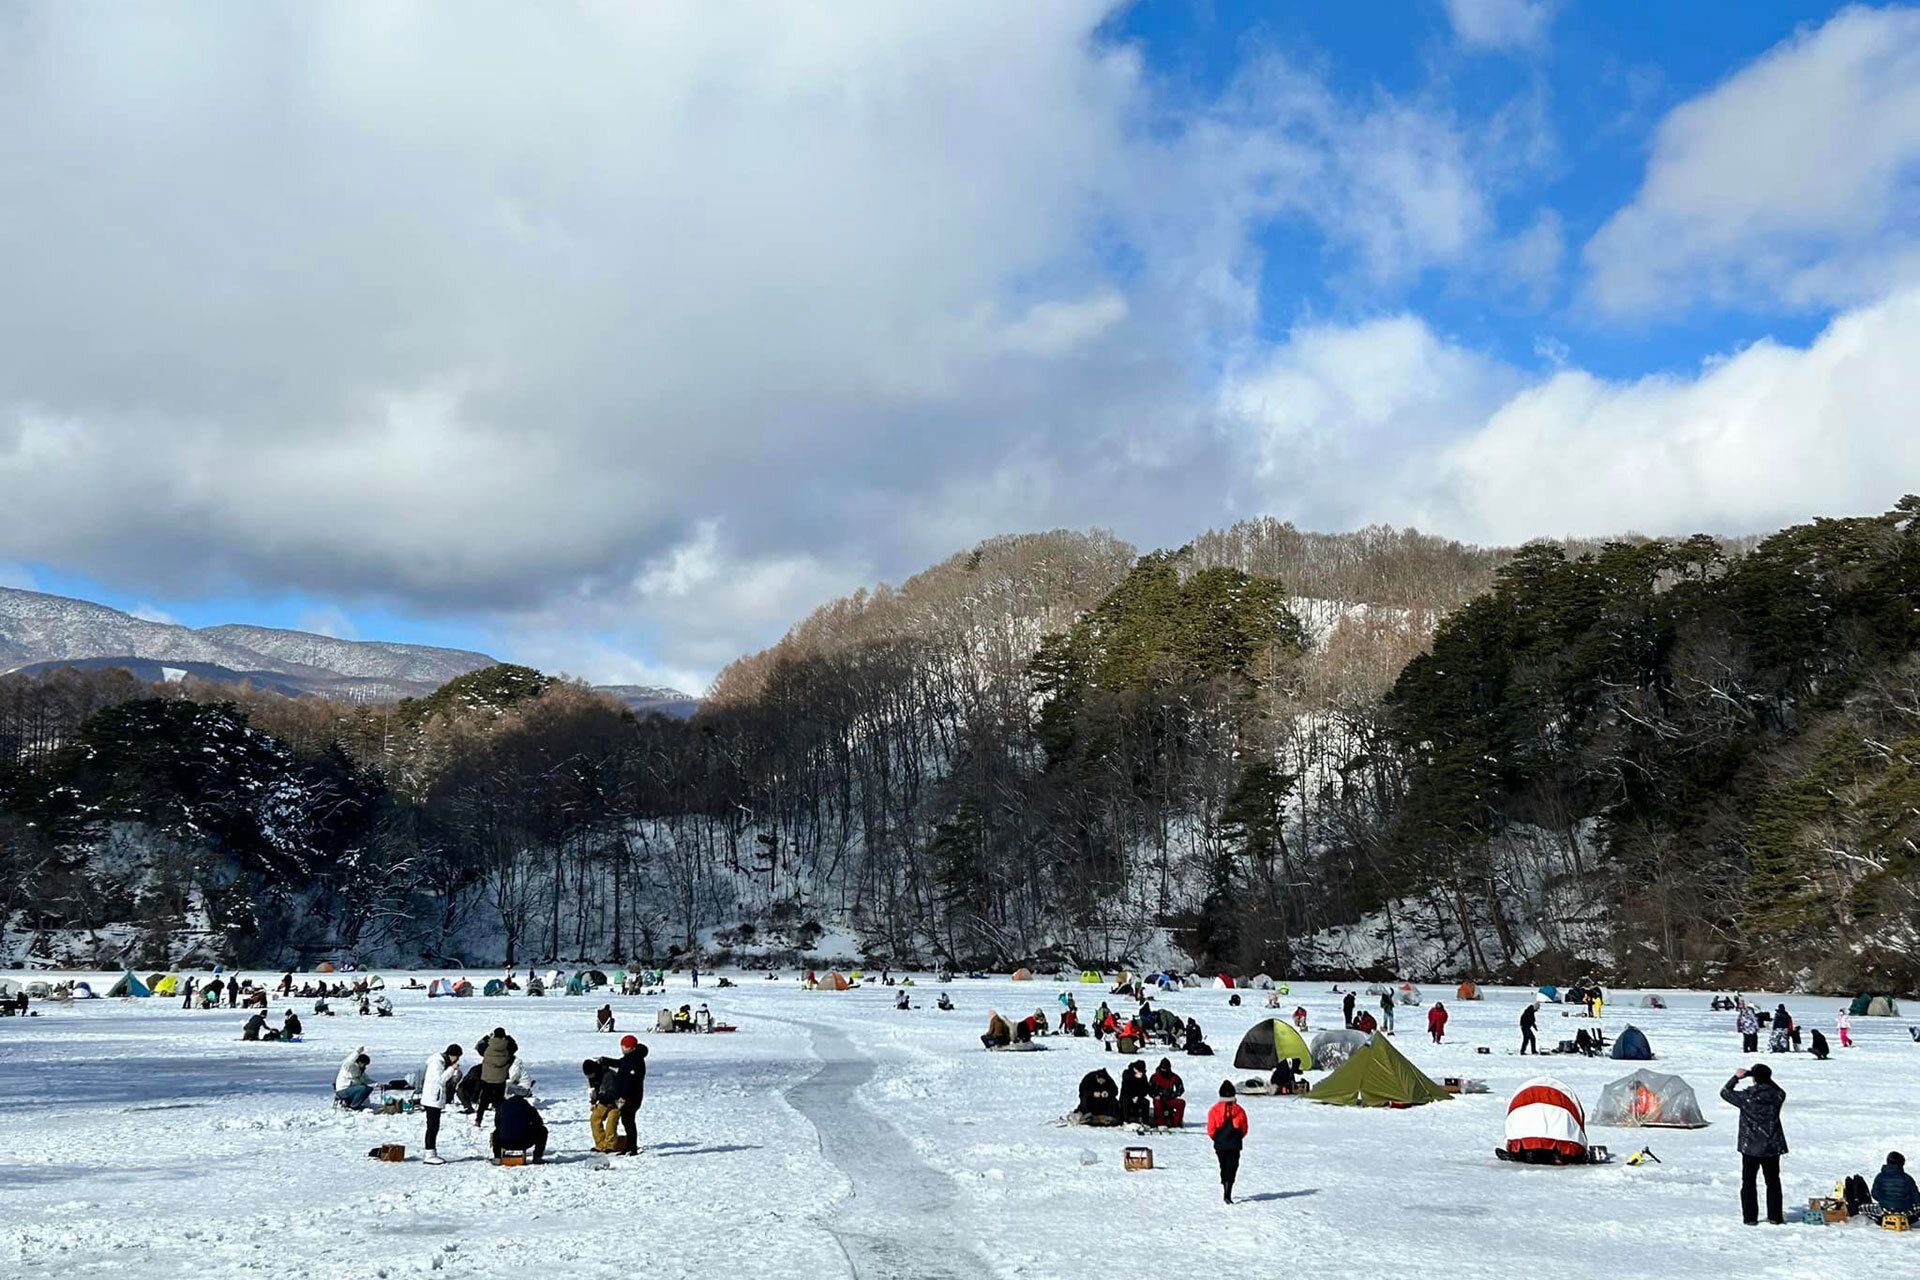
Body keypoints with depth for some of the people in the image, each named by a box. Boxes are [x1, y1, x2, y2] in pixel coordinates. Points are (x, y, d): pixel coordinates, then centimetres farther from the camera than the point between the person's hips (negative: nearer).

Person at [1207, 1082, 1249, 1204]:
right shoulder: (1239, 1110, -5)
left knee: (1223, 1168, 17)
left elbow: (1211, 1130, -5)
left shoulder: (1215, 1110, -8)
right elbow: (1244, 1129, 1)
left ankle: (1226, 1192, 25)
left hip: (1220, 1144, 1)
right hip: (1235, 1145, -1)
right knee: (1232, 1168, 0)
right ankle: (1227, 1194, -16)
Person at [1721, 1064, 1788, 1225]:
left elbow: (1724, 1093, 1)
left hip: (1750, 1147, -2)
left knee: (1748, 1183, 8)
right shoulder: (1777, 1095, -8)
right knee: (1773, 1182, 15)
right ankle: (1775, 1216, 18)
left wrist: (1736, 1077, 10)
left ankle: (1750, 1217, 6)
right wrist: (1766, 1079, 18)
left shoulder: (1746, 1096, -15)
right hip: (1772, 1147, 2)